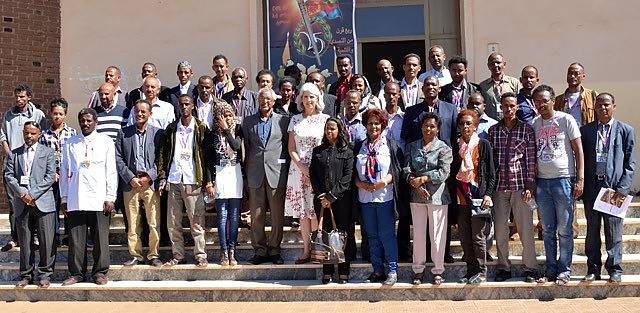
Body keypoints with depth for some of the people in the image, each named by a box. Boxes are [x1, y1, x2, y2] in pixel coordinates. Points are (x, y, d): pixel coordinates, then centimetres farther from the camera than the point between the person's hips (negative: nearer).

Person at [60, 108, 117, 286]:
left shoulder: (106, 142, 7)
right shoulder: (70, 144, 12)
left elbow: (111, 171, 3)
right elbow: (64, 173, 14)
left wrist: (110, 198, -2)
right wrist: (63, 199, 9)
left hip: (99, 200, -2)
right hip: (75, 201, 2)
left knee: (101, 238, 0)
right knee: (76, 239, 3)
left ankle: (100, 272, 10)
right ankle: (76, 273, 13)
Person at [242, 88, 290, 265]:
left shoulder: (283, 120, 6)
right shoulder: (248, 121, 11)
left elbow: (288, 146, 6)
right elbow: (246, 147, 11)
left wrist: (286, 170, 1)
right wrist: (246, 172, 6)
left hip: (276, 174, -1)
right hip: (255, 175, 1)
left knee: (277, 216, 2)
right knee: (256, 216, 4)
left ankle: (274, 250, 14)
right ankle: (260, 251, 13)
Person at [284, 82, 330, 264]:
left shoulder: (325, 119, 3)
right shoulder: (295, 120, 9)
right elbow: (291, 148, 6)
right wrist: (302, 167, -8)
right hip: (299, 169, 2)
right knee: (302, 210, 3)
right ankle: (307, 250, 9)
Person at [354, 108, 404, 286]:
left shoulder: (391, 146, 4)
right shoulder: (359, 147, 13)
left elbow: (399, 169, -2)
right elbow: (353, 172, 11)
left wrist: (384, 181, -16)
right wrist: (360, 183, -8)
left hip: (385, 196, -4)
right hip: (365, 197, 4)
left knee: (387, 235, -5)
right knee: (372, 236, 8)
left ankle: (392, 271, 2)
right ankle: (377, 270, 17)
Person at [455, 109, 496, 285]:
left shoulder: (483, 145, 0)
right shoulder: (456, 147, 12)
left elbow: (491, 173, -1)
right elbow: (454, 173, 13)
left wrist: (488, 194, -11)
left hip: (478, 196, -4)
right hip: (461, 198, 4)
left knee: (478, 235, -3)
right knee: (464, 237, 6)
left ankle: (481, 272, 9)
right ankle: (471, 270, 18)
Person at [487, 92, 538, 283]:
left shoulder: (526, 129, 3)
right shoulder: (493, 130, 9)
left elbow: (531, 159, 1)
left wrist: (529, 186, -5)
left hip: (521, 186, -2)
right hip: (499, 187, 2)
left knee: (526, 229, 0)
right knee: (500, 230, 7)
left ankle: (530, 269, 11)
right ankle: (503, 268, 18)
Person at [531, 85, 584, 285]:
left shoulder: (566, 120, -1)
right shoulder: (533, 125, 9)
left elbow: (578, 151, -1)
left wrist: (580, 179, -7)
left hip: (564, 179, -3)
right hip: (542, 181, 4)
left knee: (564, 229, 1)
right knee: (548, 229, 8)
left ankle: (564, 270, 10)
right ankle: (551, 269, 16)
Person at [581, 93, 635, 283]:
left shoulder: (626, 130, 4)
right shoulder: (585, 130, 8)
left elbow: (630, 162, 2)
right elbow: (581, 159, 9)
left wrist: (623, 188, -8)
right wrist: (580, 185, 0)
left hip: (614, 187, -2)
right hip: (591, 187, 2)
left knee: (614, 232, 3)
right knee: (592, 231, 8)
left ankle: (614, 269, 16)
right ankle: (593, 269, 17)